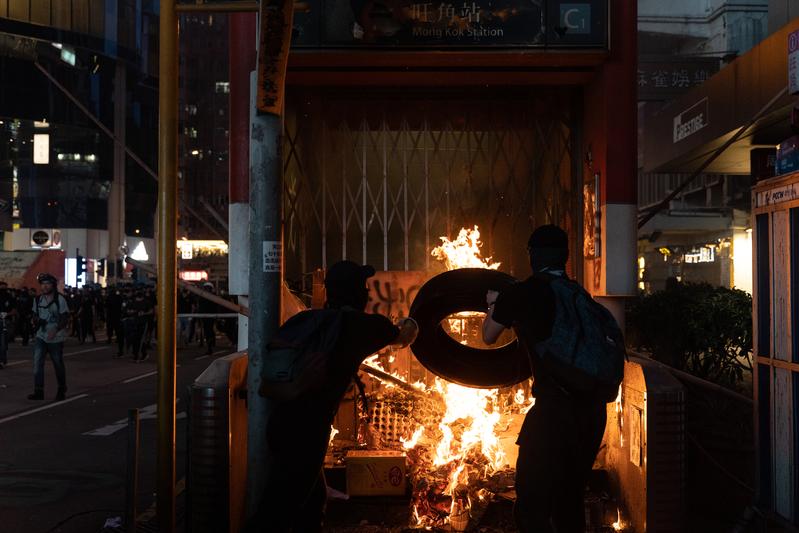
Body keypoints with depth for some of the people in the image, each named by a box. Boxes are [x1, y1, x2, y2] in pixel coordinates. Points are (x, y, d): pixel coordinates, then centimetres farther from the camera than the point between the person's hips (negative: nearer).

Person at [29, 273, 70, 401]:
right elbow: (35, 315, 18)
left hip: (56, 338, -4)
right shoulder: (37, 299, 6)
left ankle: (61, 391, 24)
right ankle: (38, 391, -6)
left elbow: (65, 319, -11)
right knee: (37, 362, -9)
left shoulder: (60, 299, -9)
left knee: (58, 365, 8)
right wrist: (37, 320, -7)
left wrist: (55, 330, -25)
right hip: (41, 336, 4)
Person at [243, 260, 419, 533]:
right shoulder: (367, 325, 2)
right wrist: (411, 324, 45)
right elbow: (403, 338, 23)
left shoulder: (305, 319, 11)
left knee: (313, 500, 22)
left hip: (281, 421, 6)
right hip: (307, 430, -6)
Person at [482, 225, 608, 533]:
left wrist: (494, 305, 34)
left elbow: (488, 337, 13)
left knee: (531, 508, -1)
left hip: (555, 407, -7)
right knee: (570, 501, 22)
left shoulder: (519, 294, -4)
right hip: (592, 407, 7)